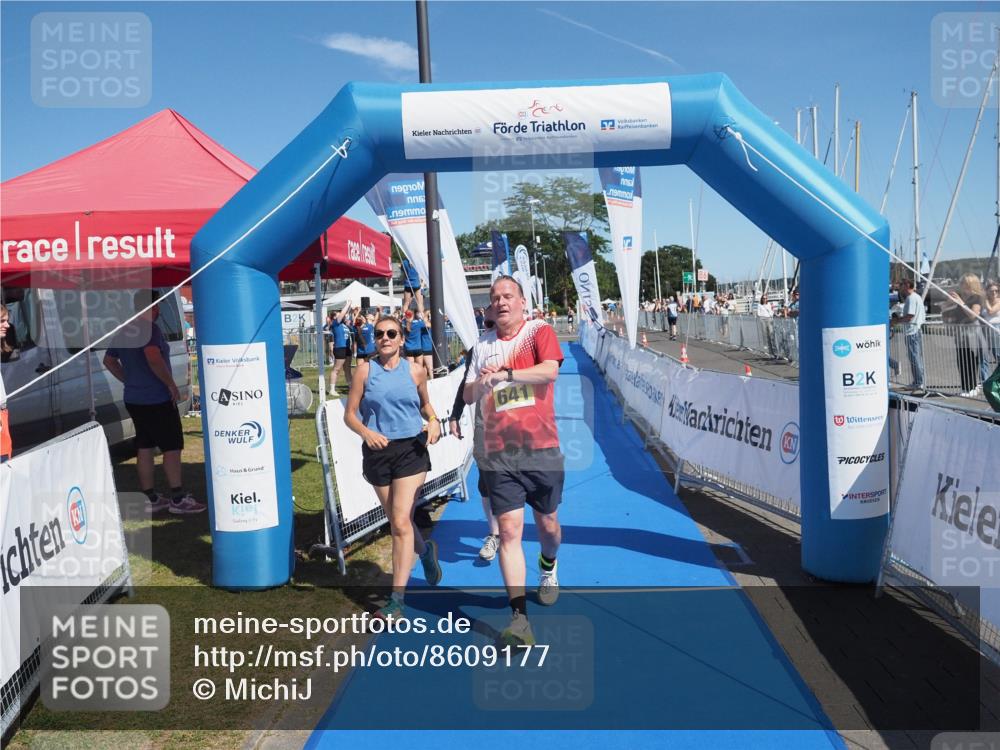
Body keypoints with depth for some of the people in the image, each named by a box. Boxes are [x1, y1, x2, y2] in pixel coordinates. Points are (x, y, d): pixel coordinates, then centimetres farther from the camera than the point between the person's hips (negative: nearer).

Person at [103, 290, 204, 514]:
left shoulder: (123, 332, 11)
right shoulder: (150, 330, -16)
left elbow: (109, 360, 21)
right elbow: (154, 358, -32)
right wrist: (171, 384, -22)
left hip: (134, 400, 8)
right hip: (157, 400, -8)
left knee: (144, 448, 12)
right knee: (172, 447, -1)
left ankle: (150, 498, 18)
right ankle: (178, 499, 2)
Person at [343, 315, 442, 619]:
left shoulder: (415, 371, 2)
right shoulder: (365, 371, 0)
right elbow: (349, 414, 1)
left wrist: (433, 421, -3)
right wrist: (366, 432, -18)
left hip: (411, 449, -2)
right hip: (377, 451, 2)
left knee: (401, 522, -10)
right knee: (396, 522, 15)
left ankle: (397, 600, -4)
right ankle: (425, 550, 48)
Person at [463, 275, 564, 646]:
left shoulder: (540, 331, -1)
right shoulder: (483, 344, 11)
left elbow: (549, 370, -20)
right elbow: (468, 395, 12)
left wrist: (504, 373, -27)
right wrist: (480, 383, -9)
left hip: (541, 448, -2)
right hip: (499, 453, 2)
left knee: (547, 522, 14)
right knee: (509, 530, -7)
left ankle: (548, 569, 48)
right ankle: (519, 618, -7)